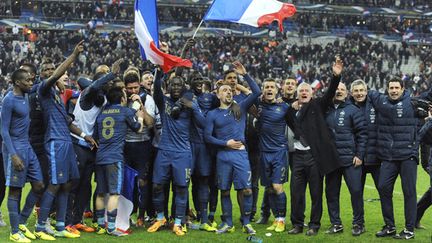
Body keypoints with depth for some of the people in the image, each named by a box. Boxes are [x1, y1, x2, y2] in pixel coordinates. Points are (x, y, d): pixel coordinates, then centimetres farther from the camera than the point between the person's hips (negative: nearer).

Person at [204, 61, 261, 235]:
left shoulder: (240, 108, 9)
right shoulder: (213, 114, 8)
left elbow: (257, 92, -1)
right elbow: (207, 136, 2)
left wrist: (244, 75, -7)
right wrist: (226, 143, -8)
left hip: (241, 154, 0)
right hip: (223, 155, 0)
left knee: (247, 190, -6)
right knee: (225, 191, 5)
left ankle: (246, 223, 6)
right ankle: (228, 224, 16)